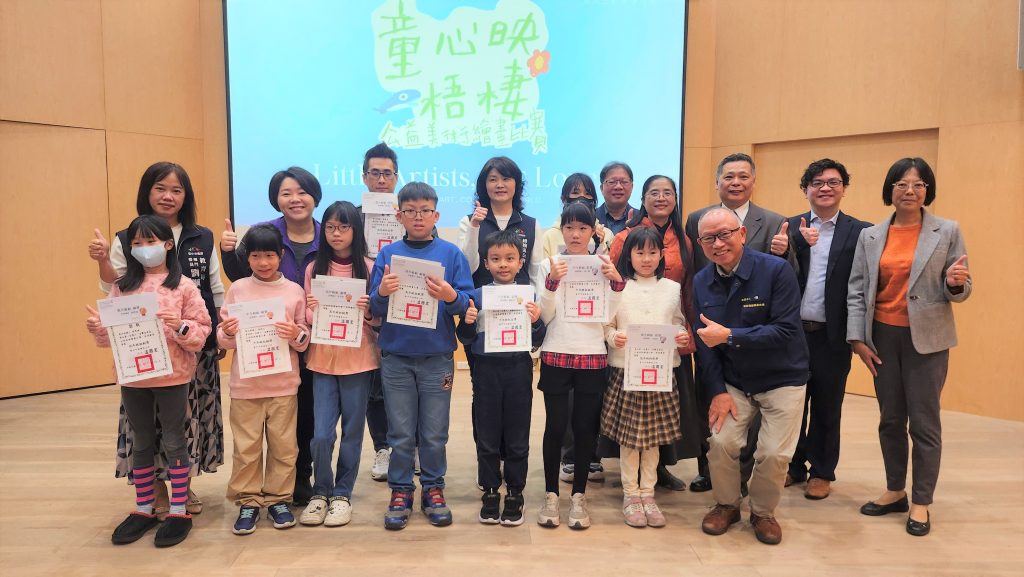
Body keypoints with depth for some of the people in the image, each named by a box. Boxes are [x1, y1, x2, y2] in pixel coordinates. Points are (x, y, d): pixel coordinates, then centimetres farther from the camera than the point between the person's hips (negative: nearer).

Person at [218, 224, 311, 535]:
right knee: (246, 447, 7)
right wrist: (228, 333, -17)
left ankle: (278, 499, 24)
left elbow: (306, 338, 4)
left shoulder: (294, 291, 2)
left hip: (283, 383, 0)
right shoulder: (237, 289, 3)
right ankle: (248, 501, 22)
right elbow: (223, 338, 4)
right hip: (245, 384, 0)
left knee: (283, 446, 8)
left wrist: (297, 335, -17)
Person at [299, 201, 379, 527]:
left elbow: (379, 319, 0)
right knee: (321, 434, -2)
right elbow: (307, 316, 6)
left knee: (352, 431, 8)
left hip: (358, 359, -1)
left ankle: (342, 494, 24)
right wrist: (313, 314, -14)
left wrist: (368, 310, -20)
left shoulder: (368, 268, -1)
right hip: (322, 359, 1)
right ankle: (321, 492, 20)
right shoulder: (314, 269, 4)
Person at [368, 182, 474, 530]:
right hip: (396, 357, 1)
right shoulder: (388, 254, 4)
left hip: (437, 357, -1)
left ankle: (434, 489, 24)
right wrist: (382, 293, -18)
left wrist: (451, 296, -23)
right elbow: (374, 309, 3)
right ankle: (400, 491, 23)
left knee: (435, 433, 8)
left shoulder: (451, 254, 1)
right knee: (401, 433, 8)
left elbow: (468, 303, -3)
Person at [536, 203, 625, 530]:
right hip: (556, 356, -1)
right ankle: (550, 494, 16)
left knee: (585, 426, 5)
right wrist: (552, 282, -18)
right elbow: (545, 316, -5)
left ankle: (579, 496, 18)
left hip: (592, 357, 1)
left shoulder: (603, 266, 5)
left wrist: (616, 282, -16)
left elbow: (608, 315, -3)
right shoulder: (551, 264, 2)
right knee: (555, 426, 1)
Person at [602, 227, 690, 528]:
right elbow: (605, 325, 1)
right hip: (625, 370, -2)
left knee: (654, 434, 10)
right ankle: (630, 495, 19)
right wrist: (613, 337, -18)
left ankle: (647, 494, 24)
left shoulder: (672, 289, 7)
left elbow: (679, 325, 12)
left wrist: (683, 337, -9)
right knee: (628, 435, 5)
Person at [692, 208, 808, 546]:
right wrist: (718, 390, -11)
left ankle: (763, 512, 23)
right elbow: (703, 342, -4)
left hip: (782, 379, -2)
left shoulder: (776, 270, -19)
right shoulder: (701, 283, -6)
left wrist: (729, 336, -30)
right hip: (732, 381, 3)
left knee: (774, 454, -6)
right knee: (721, 442, -9)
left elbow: (786, 330, -25)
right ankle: (726, 505, 19)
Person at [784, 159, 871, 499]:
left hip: (832, 336, -2)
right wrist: (800, 244, -21)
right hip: (793, 332, 2)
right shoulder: (791, 228, 5)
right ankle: (794, 466, 30)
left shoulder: (861, 232, -1)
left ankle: (822, 472, 28)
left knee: (827, 408, 12)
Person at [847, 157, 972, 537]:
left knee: (923, 421, 2)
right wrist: (858, 339, -3)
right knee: (890, 419, 12)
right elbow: (856, 291, 4)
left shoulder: (947, 232, -1)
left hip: (926, 339, -3)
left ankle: (921, 503, 15)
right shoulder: (870, 236, 5)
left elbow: (960, 291, 2)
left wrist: (955, 283, -22)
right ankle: (895, 492, 26)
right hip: (882, 336, 3)